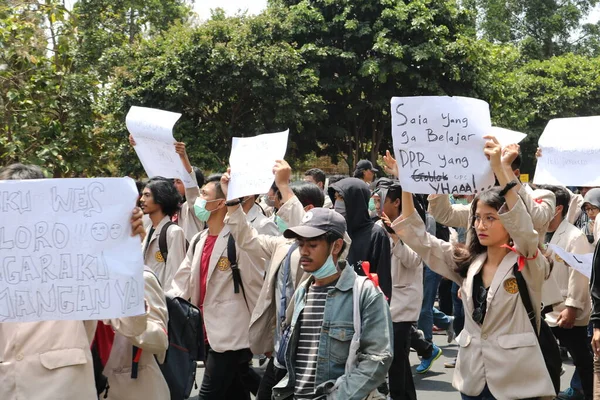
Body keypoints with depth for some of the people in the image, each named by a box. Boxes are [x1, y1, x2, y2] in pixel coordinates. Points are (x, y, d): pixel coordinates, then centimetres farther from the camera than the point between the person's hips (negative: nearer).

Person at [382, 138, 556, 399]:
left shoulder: (529, 265, -7)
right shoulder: (468, 263, 8)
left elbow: (524, 228, -26)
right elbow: (419, 238, 5)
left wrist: (500, 170, -34)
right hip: (472, 378, 5)